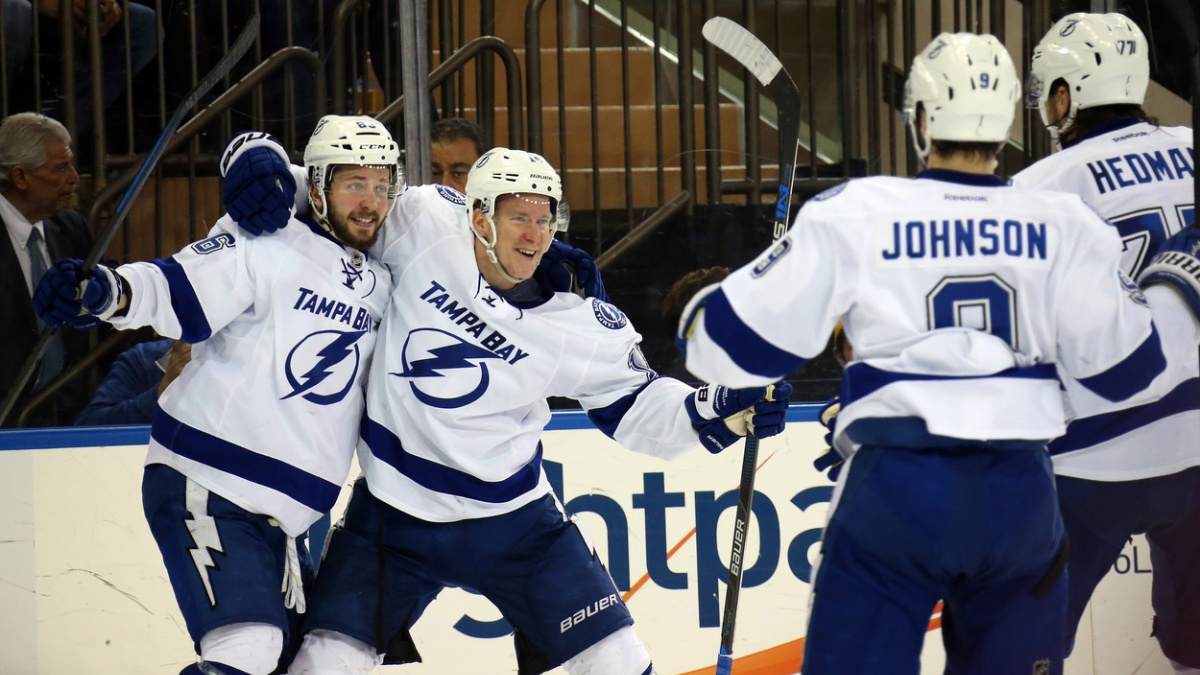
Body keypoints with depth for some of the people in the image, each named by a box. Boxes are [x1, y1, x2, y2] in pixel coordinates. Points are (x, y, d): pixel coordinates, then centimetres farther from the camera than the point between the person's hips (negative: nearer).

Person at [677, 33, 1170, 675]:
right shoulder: (1062, 223, 1)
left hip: (895, 487, -2)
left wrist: (699, 315, 22)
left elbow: (744, 339, -1)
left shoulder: (854, 213, -3)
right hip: (1018, 490, 2)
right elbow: (1123, 365, 5)